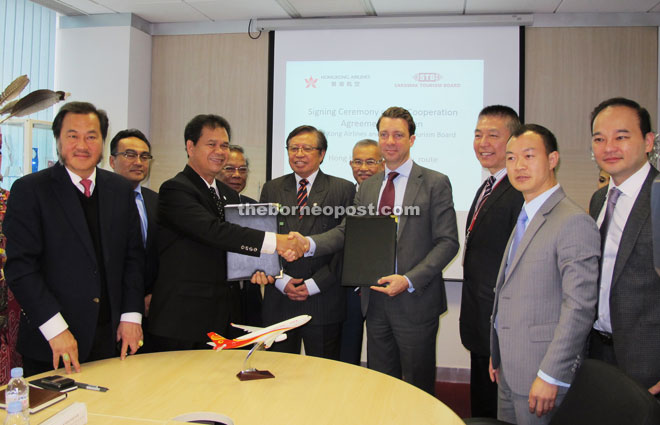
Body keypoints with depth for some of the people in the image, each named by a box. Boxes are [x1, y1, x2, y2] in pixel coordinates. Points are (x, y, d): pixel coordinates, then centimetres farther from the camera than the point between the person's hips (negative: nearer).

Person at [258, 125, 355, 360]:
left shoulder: (344, 189, 1)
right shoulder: (271, 189, 10)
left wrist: (314, 284, -10)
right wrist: (282, 281, -6)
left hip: (324, 303, -2)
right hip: (278, 302, 3)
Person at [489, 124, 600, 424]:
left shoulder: (574, 222, -16)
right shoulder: (525, 219, 13)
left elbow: (580, 307, -21)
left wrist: (551, 376, -20)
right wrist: (497, 355, 15)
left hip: (541, 377, -8)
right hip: (509, 371, 8)